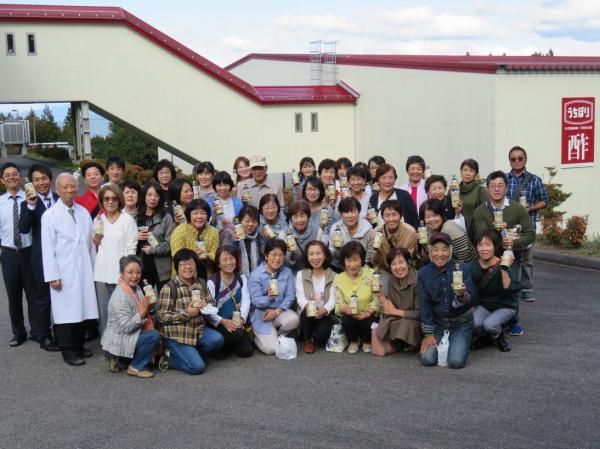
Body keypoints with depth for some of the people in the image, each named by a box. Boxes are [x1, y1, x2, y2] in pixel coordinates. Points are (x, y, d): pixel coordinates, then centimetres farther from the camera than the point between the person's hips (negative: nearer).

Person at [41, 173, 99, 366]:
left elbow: (90, 242, 10)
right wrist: (52, 276, -10)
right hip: (64, 273, -4)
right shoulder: (50, 216, -5)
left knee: (82, 308, 9)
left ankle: (79, 346, 23)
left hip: (84, 271, 4)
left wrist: (93, 268, 8)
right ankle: (69, 352, 9)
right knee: (65, 311, -1)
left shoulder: (84, 212, 8)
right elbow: (48, 248, -6)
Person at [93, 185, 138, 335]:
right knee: (103, 312, 7)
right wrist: (95, 240, -1)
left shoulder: (127, 219, -2)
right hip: (101, 272, 4)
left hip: (120, 272, -4)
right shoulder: (98, 220, 12)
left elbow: (131, 249, -3)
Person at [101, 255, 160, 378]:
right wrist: (143, 312, -29)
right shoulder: (120, 297, -23)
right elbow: (126, 327, -25)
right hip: (116, 343, -9)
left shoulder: (136, 288, 3)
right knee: (154, 335, -19)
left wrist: (149, 307, -5)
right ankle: (136, 367, -2)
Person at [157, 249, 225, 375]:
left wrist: (207, 306, -9)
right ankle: (171, 358, 9)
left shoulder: (201, 283, 8)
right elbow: (162, 316, -14)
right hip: (176, 335, -6)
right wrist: (187, 314, -22)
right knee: (198, 367, -19)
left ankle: (191, 353, 4)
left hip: (198, 330, 6)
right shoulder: (169, 288, -11)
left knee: (218, 340, -22)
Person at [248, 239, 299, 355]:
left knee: (293, 319, -31)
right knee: (271, 349, -20)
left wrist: (277, 311, -19)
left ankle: (276, 336, 3)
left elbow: (290, 296, -4)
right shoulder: (255, 275, -9)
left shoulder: (287, 272, 1)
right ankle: (257, 337, 16)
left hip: (280, 311, 4)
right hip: (261, 314, -4)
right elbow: (255, 301, -15)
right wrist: (269, 298, -36)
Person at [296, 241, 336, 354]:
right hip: (307, 314, 0)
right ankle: (307, 340, -7)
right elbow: (300, 296, -6)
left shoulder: (333, 276, 3)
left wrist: (324, 309, -30)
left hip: (325, 315, 0)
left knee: (321, 336, -29)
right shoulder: (301, 274, 4)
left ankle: (315, 339, 12)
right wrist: (307, 306, -31)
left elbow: (333, 299, -7)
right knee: (307, 312, -35)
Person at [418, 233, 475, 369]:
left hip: (461, 323, -2)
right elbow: (424, 305, -3)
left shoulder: (462, 268, -13)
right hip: (437, 322, 2)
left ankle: (460, 343, 17)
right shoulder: (423, 273, -7)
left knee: (456, 361, -18)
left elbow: (471, 300, -15)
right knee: (427, 359, -13)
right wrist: (428, 334, -4)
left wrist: (462, 296, -38)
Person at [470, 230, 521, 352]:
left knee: (489, 324, -30)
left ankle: (500, 339, 3)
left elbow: (507, 289, -33)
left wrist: (504, 268, -37)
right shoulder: (473, 266, -6)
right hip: (484, 305, 4)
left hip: (505, 306, -4)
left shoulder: (501, 266, -18)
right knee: (474, 323, -25)